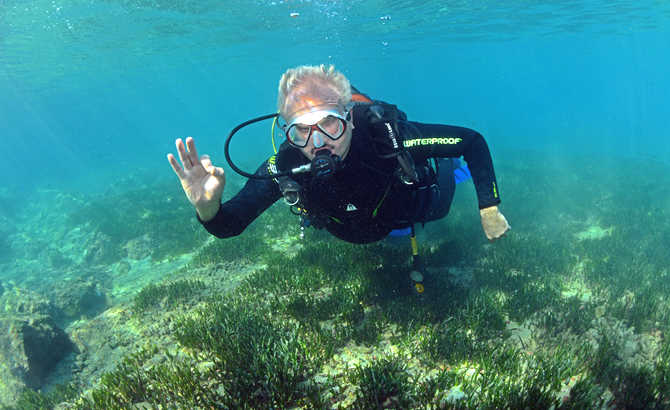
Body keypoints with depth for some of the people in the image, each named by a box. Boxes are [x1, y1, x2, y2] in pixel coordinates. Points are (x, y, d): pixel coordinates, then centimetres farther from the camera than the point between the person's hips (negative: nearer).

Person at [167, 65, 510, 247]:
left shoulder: (385, 135, -44)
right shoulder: (285, 167, -39)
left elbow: (473, 141, -30)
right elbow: (228, 227, -35)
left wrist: (489, 209, -32)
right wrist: (208, 208, -58)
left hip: (412, 206, -2)